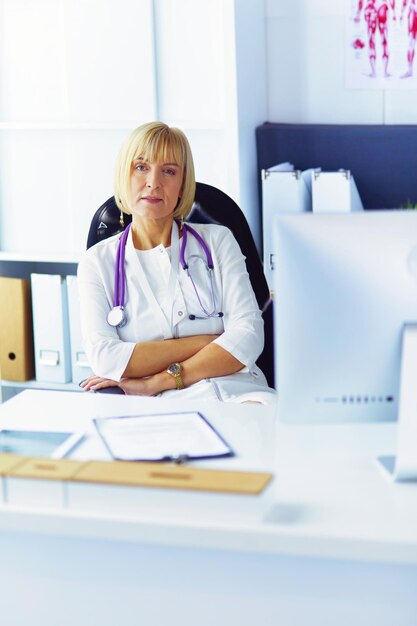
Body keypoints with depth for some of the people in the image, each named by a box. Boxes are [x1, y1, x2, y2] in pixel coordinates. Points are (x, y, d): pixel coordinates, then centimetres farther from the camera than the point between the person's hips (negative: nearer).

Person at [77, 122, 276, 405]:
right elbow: (105, 359, -2)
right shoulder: (97, 262, 14)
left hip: (237, 393, -1)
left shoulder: (217, 241, 16)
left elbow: (249, 334, 1)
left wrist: (158, 382, -8)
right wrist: (205, 342, -4)